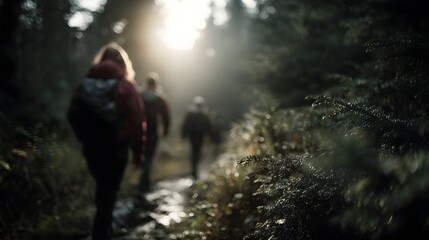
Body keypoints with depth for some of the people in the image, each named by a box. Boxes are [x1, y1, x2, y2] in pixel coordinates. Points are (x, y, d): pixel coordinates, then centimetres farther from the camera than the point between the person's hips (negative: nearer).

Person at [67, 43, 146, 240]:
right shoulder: (125, 86, -8)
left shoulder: (85, 84, 4)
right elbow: (137, 121, -15)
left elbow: (73, 115, 5)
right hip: (115, 149, -4)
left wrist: (85, 139, 16)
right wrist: (137, 150, -8)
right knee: (109, 190, 7)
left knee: (102, 186, 24)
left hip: (91, 148, 5)